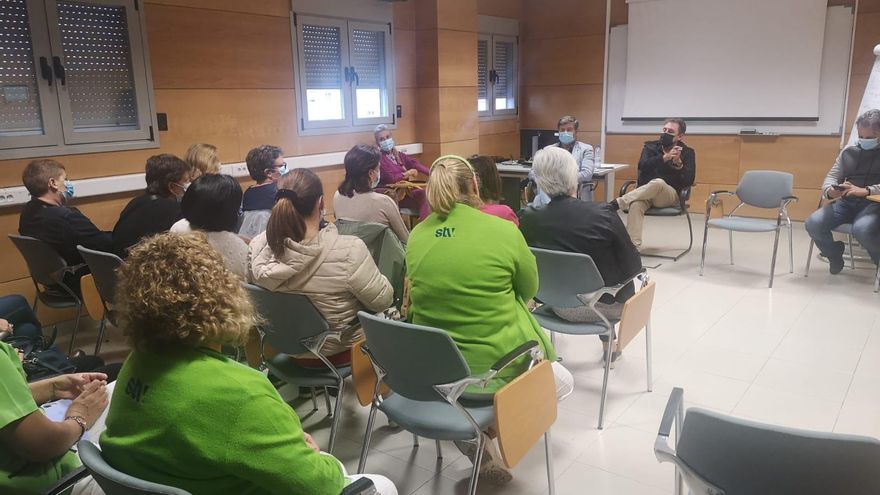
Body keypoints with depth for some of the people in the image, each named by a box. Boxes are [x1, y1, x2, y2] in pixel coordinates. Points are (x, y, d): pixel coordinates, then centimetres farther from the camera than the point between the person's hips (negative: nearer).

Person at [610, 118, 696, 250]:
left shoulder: (687, 152, 6)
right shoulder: (650, 147, 11)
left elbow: (689, 181, -6)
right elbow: (642, 166, -9)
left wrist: (678, 163, -23)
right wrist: (665, 157, -20)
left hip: (670, 196, -1)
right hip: (645, 193, 2)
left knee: (658, 183, -38)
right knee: (635, 204, -36)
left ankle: (616, 203, -36)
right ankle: (633, 246, -42)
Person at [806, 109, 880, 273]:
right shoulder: (849, 151, 17)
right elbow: (832, 175, 15)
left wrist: (866, 191, -25)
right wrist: (830, 190, -11)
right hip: (845, 202, 5)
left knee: (862, 229, -38)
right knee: (813, 223, -22)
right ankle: (835, 255, 10)